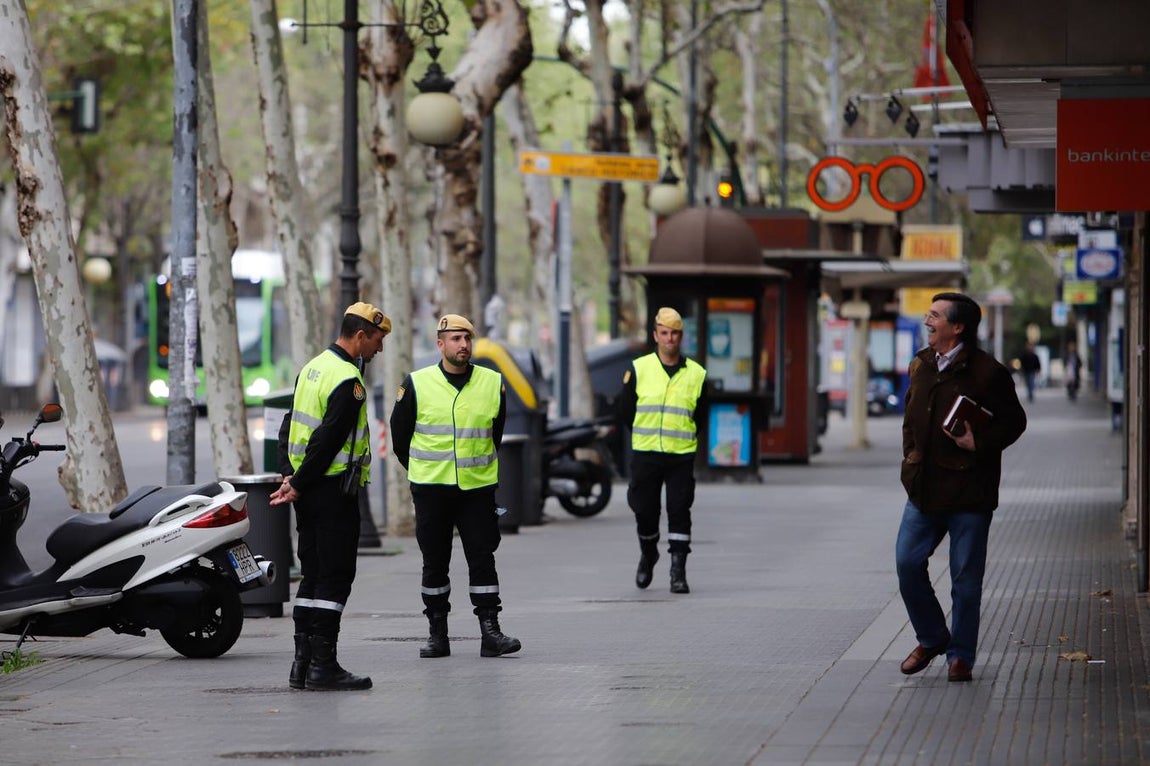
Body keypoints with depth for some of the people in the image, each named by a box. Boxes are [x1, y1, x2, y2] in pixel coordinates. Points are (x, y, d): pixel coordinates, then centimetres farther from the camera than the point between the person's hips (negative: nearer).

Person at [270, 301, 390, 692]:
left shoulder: (313, 368, 14)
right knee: (335, 578, -5)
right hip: (334, 490, -9)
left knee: (312, 577, 12)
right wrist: (298, 485, -12)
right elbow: (327, 439, -19)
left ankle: (302, 665, 13)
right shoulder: (347, 381, -16)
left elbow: (289, 425, 16)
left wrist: (288, 476, 9)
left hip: (308, 492, 9)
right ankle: (323, 666, -6)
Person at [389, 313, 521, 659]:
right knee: (434, 562, 6)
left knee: (483, 559, -2)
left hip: (478, 488, 1)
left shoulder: (492, 383, 2)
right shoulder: (417, 384, -2)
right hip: (430, 490, -1)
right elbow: (399, 435, 8)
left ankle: (490, 632, -1)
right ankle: (437, 634, 13)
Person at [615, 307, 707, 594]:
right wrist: (644, 433, 8)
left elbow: (704, 418, 13)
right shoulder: (638, 369, 3)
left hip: (682, 455, 0)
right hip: (644, 454, 0)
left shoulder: (697, 374, 5)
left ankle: (678, 571, -3)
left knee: (679, 511, -6)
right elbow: (623, 409, 9)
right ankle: (647, 555, 33)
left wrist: (685, 437, 6)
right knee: (644, 510, 6)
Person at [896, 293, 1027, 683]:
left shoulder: (986, 372, -9)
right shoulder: (920, 366, 10)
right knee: (907, 562, 0)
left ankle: (960, 655, 12)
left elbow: (1013, 422, -4)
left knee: (966, 577, 1)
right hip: (924, 489, 6)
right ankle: (932, 638, 20)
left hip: (969, 491, -6)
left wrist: (979, 443, -16)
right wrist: (911, 459, 10)